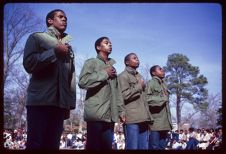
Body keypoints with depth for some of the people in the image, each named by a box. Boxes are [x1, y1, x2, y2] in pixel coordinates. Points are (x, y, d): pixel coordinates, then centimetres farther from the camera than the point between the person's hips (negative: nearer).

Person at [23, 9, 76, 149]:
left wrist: (70, 103, 8)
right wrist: (55, 52, -8)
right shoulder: (37, 38, 9)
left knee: (53, 144, 2)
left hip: (60, 103, 5)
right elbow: (29, 64, -7)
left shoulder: (68, 47, 22)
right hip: (40, 101, -5)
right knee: (36, 144, -9)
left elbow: (71, 77, 16)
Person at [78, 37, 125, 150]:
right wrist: (105, 73, -8)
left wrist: (120, 110, 12)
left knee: (107, 146, 5)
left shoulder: (112, 67, 23)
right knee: (94, 146, -7)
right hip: (96, 113, -6)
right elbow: (83, 82, -13)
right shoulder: (91, 62, 4)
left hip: (110, 115, 6)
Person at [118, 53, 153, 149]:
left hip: (143, 117, 8)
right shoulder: (123, 76, 0)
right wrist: (139, 86, -5)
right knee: (132, 147, -10)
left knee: (144, 147, 5)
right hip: (132, 118, -8)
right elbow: (124, 95, -14)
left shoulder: (139, 76, 25)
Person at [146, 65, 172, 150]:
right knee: (154, 146, -9)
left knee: (162, 146, 8)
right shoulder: (151, 83, -4)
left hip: (164, 121, 8)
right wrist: (161, 99, -9)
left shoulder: (163, 84, 22)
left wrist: (169, 120, 18)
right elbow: (147, 98, -17)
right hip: (155, 120, -8)